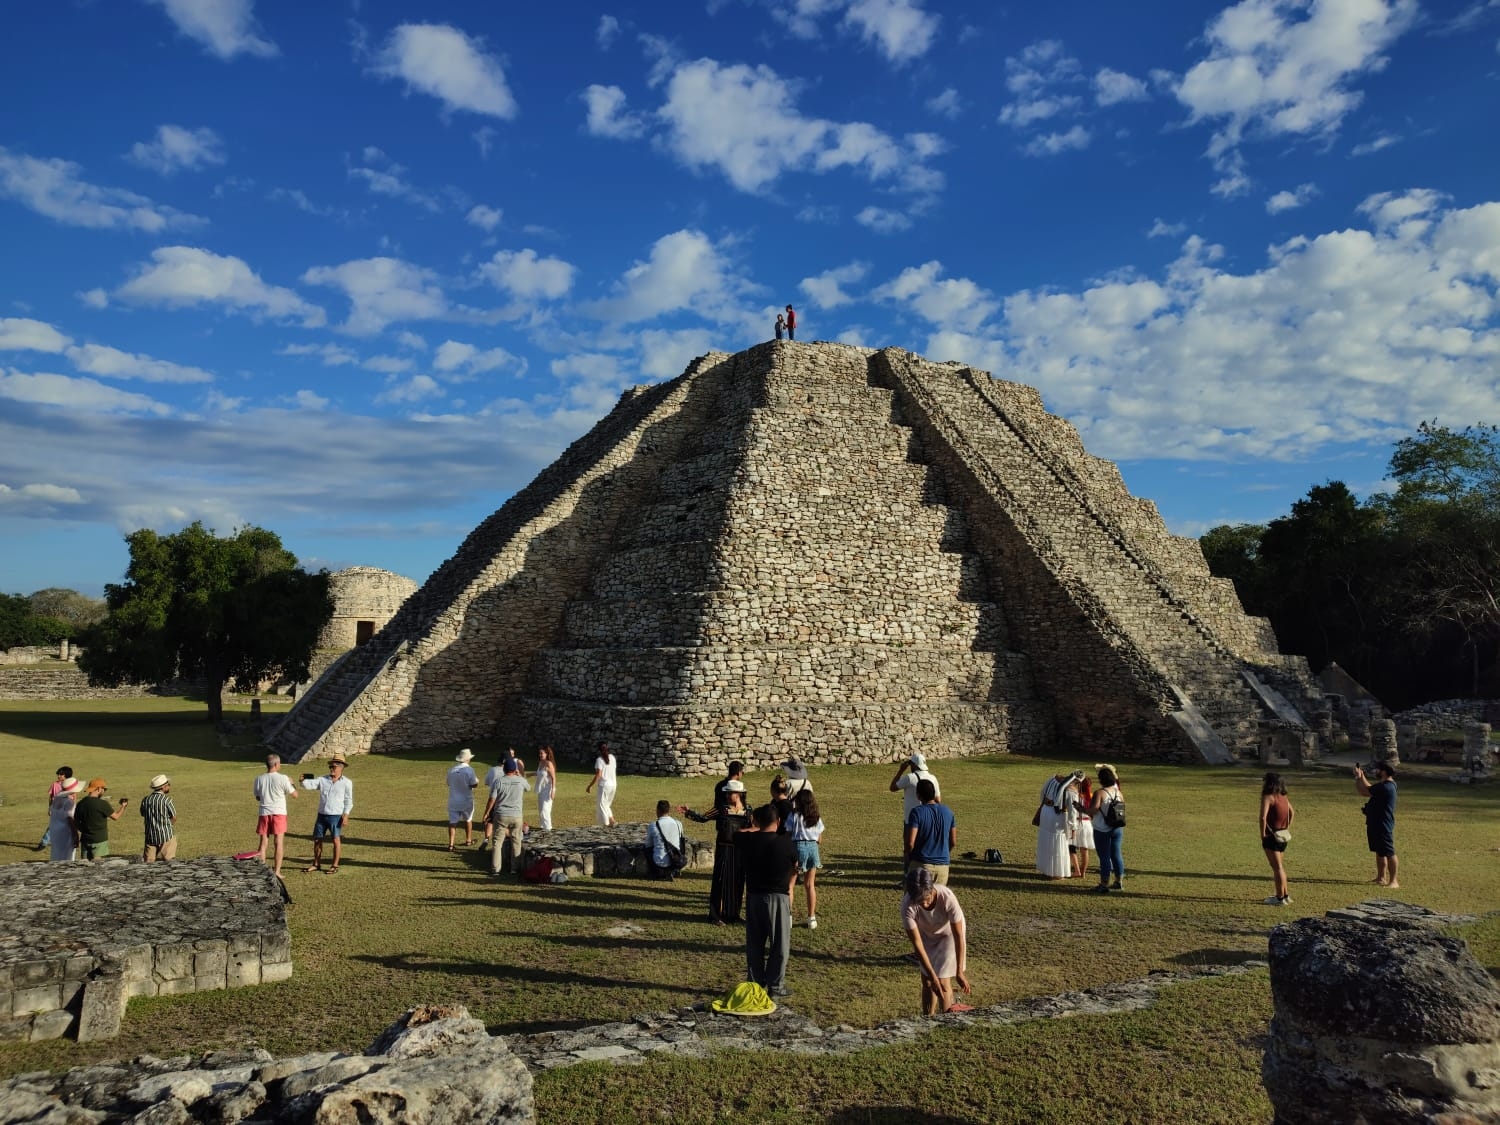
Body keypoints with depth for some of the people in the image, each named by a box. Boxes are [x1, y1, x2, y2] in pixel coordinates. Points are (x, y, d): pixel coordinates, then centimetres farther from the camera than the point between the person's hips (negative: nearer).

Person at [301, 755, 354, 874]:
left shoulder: (346, 783, -1)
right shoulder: (323, 780, 7)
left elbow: (348, 801, -1)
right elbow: (310, 784, -4)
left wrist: (345, 815, -9)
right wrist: (303, 780, -25)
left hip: (336, 816, -4)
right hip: (321, 815, 4)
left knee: (336, 840, -3)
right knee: (317, 839, 8)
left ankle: (335, 866, 6)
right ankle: (316, 864, 22)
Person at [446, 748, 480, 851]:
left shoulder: (451, 769, 0)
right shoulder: (469, 770, -14)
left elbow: (449, 783, 10)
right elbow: (474, 785, -15)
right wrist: (477, 780, 6)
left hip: (453, 800, 2)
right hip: (466, 800, -2)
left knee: (452, 821, 2)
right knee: (468, 820, 18)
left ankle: (451, 844, -6)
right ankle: (468, 841, 29)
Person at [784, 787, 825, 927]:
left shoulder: (794, 815, -6)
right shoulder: (817, 817, 8)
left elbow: (788, 834, -4)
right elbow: (820, 837, 12)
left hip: (798, 846, -4)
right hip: (813, 847, 4)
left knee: (789, 883, 4)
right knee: (810, 885, 11)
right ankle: (812, 918, 12)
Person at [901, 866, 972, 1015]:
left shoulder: (947, 898, -40)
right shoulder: (907, 904, -35)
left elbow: (959, 936, -27)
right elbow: (917, 944, -28)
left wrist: (959, 972, -25)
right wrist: (932, 976, -27)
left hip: (948, 934, -2)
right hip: (926, 934, 2)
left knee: (943, 982, -7)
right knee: (927, 982, 5)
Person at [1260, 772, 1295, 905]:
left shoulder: (1267, 797, -16)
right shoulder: (1282, 797, 10)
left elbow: (1263, 817, -26)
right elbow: (1292, 812, 25)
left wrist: (1262, 834, -15)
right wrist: (1287, 828, 25)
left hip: (1272, 836, -8)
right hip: (1283, 836, 8)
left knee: (1277, 867, -3)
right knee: (1280, 866, 19)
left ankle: (1280, 898, 1)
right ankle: (1285, 894, 27)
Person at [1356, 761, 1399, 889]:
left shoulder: (1385, 787, -24)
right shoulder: (1383, 785, 8)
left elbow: (1363, 792, -21)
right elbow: (1370, 788, 19)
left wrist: (1358, 777, -8)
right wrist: (1361, 776, 13)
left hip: (1383, 826, -11)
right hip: (1376, 824, 11)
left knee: (1389, 853, -4)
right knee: (1379, 852, 19)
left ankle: (1393, 881, 1)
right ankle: (1381, 878, 29)